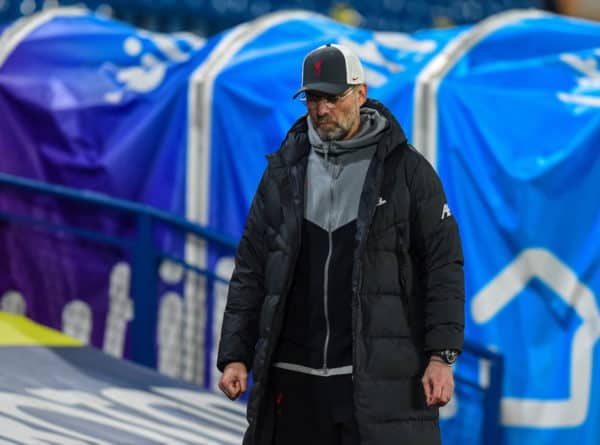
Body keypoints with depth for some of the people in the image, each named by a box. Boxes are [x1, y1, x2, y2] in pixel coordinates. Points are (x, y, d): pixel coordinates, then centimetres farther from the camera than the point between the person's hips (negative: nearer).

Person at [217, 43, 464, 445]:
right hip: (295, 378, 4)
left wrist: (441, 356, -10)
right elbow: (251, 269, 12)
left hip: (379, 375, -4)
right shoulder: (284, 171, 11)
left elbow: (443, 266, -1)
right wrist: (235, 356, 4)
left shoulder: (407, 170, 1)